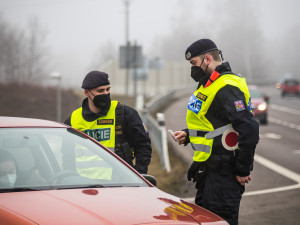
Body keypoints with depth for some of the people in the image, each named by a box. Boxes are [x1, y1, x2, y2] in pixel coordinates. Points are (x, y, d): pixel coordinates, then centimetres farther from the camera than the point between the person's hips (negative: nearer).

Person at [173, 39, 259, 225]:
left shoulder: (226, 88, -20)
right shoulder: (210, 85, 15)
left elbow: (249, 129, -27)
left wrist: (243, 170, -22)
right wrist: (188, 134, 11)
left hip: (224, 174, -11)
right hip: (210, 170, 11)